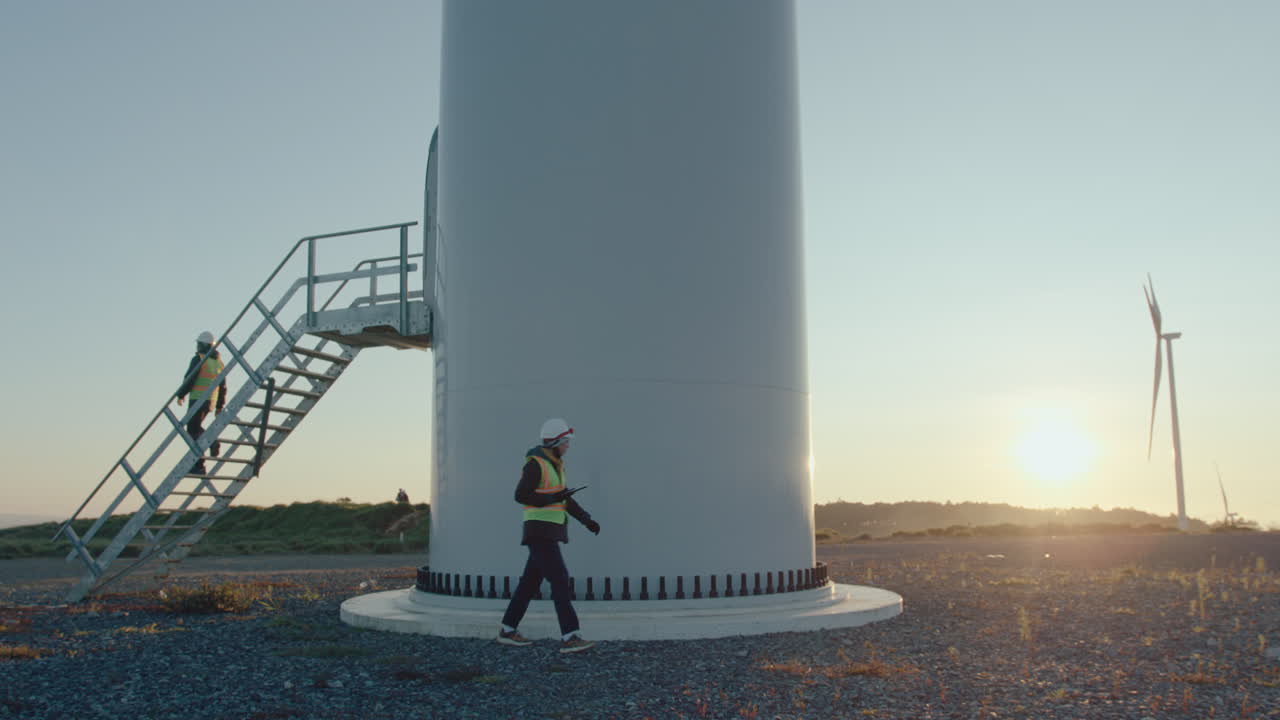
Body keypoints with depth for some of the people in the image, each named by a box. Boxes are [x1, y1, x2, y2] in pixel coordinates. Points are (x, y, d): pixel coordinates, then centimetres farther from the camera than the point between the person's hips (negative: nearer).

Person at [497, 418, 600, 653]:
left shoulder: (554, 464, 17)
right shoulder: (535, 463, -13)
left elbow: (564, 499, 20)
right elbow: (521, 496, -18)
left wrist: (587, 520, 11)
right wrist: (552, 498, -19)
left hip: (550, 532, 10)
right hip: (540, 531, -10)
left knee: (531, 581, 12)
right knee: (559, 580, -15)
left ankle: (507, 631, 21)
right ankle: (569, 638, -16)